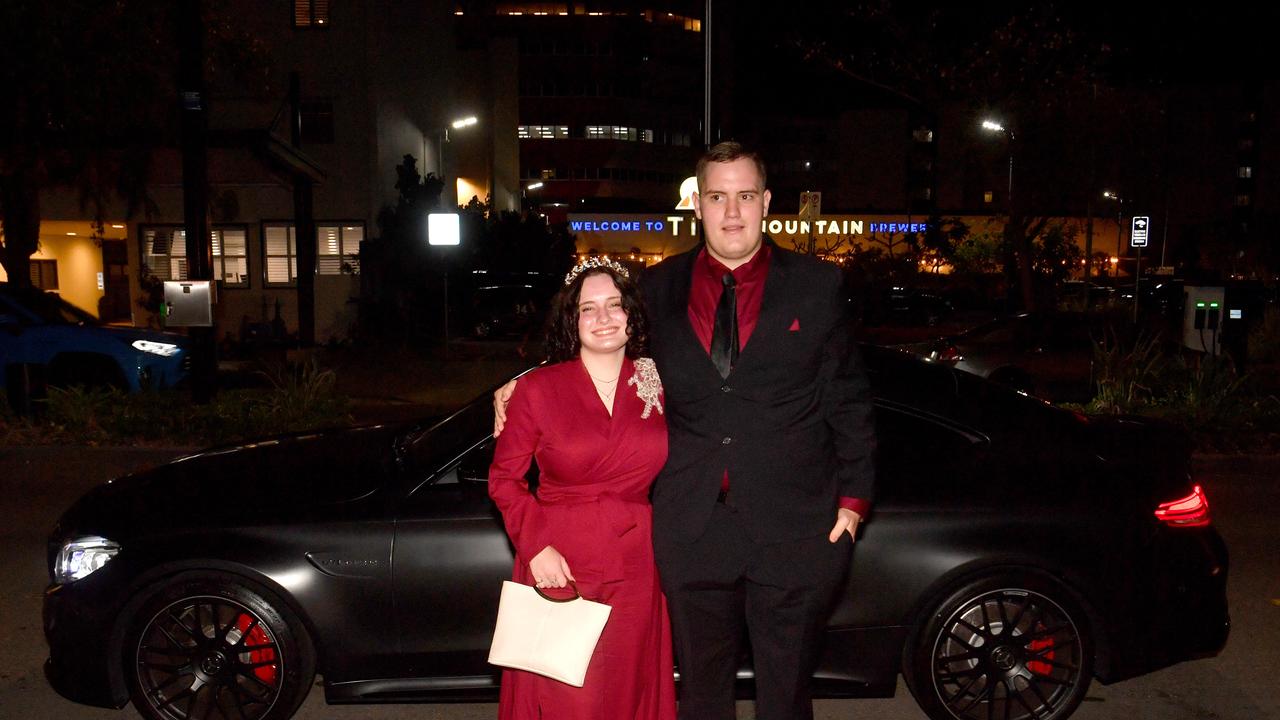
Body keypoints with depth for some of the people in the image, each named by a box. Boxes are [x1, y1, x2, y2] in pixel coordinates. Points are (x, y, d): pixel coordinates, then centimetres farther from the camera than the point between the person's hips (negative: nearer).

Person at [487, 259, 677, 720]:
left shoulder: (656, 386, 3)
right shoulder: (537, 389, -5)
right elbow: (504, 478, -1)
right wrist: (536, 546, -13)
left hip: (633, 572, 3)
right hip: (557, 569, -2)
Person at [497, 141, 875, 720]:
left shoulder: (816, 285, 1)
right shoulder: (658, 288, 4)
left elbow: (847, 399, 3)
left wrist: (853, 497, -1)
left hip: (794, 533, -1)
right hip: (693, 534, 2)